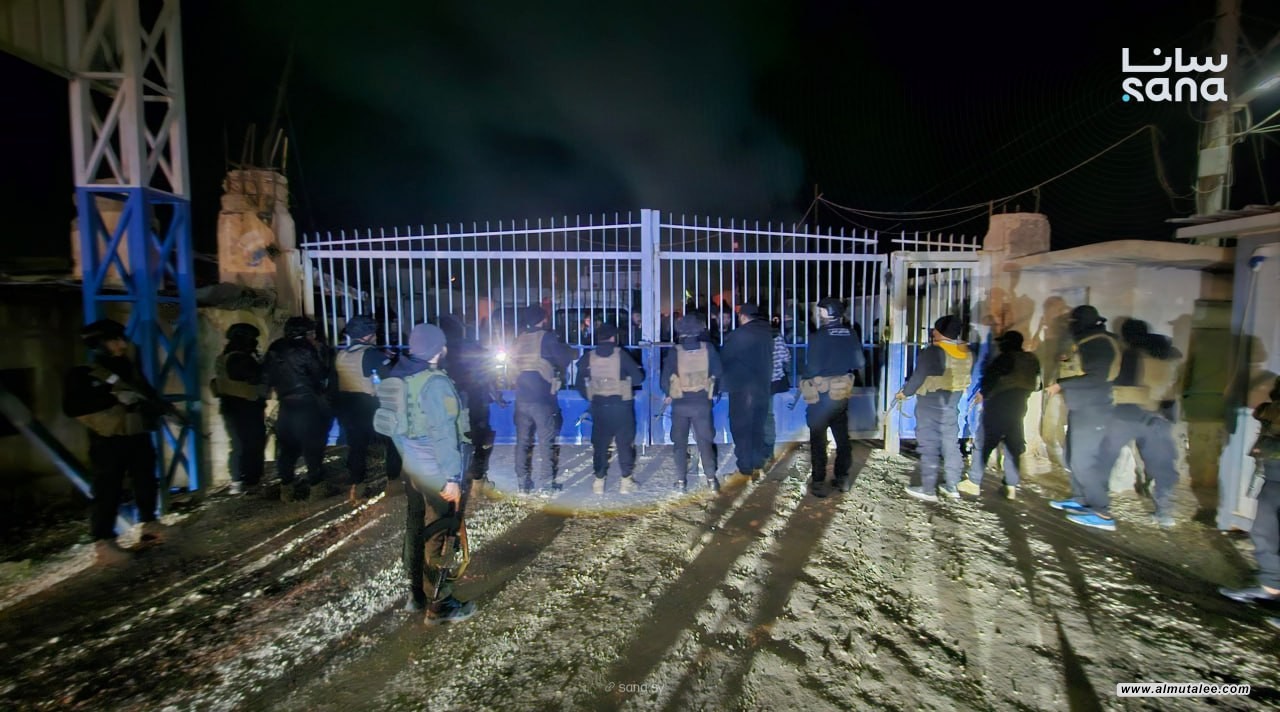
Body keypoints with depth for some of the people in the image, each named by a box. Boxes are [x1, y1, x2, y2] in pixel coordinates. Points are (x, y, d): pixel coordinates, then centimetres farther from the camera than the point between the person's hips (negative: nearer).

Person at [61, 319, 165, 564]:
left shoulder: (131, 370, 13)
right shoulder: (83, 375, -6)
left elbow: (149, 396, 22)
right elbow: (72, 406, -18)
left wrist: (164, 410, 4)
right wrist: (114, 398, -24)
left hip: (139, 437, 6)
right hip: (109, 442, -6)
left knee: (146, 485, 14)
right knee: (107, 492, -3)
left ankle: (150, 528, 29)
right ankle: (103, 544, 5)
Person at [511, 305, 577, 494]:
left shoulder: (519, 340, 8)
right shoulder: (548, 338, -6)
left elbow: (513, 364, 16)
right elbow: (567, 357, 1)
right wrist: (573, 352, 20)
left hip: (522, 398, 4)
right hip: (542, 398, -4)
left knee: (522, 441, 10)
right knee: (546, 442, 3)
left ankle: (523, 482, 16)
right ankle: (548, 484, 6)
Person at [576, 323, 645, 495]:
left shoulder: (588, 358, -1)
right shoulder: (621, 355, -8)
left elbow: (580, 384, 3)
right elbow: (639, 377, -7)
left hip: (598, 406, 2)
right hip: (621, 405, -2)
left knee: (599, 443, 12)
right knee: (625, 443, 10)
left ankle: (599, 481, 16)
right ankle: (626, 481, 13)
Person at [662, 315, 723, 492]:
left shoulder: (675, 352, -10)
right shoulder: (708, 349, -6)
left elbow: (665, 379, -6)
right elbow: (719, 373, 1)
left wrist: (668, 394, 13)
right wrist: (713, 392, 17)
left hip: (680, 403, -1)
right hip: (702, 402, 1)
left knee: (680, 442, 10)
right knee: (705, 441, 11)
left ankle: (681, 481, 12)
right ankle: (711, 479, 12)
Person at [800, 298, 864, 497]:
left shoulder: (818, 336, -18)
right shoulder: (850, 334, -3)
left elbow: (812, 367, -20)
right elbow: (859, 363, 2)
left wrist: (803, 377, -1)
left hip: (821, 394, -5)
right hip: (842, 393, 5)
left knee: (818, 439, 5)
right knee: (842, 436, 16)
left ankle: (819, 482, 9)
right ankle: (842, 478, 25)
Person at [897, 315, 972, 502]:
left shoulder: (933, 352, -18)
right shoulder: (967, 353, 3)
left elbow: (918, 376, -15)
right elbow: (966, 379, 12)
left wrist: (904, 392, -1)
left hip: (930, 405, -7)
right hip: (952, 405, 7)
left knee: (929, 447, -1)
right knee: (950, 444, 14)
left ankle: (928, 489, 4)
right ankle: (952, 487, 22)